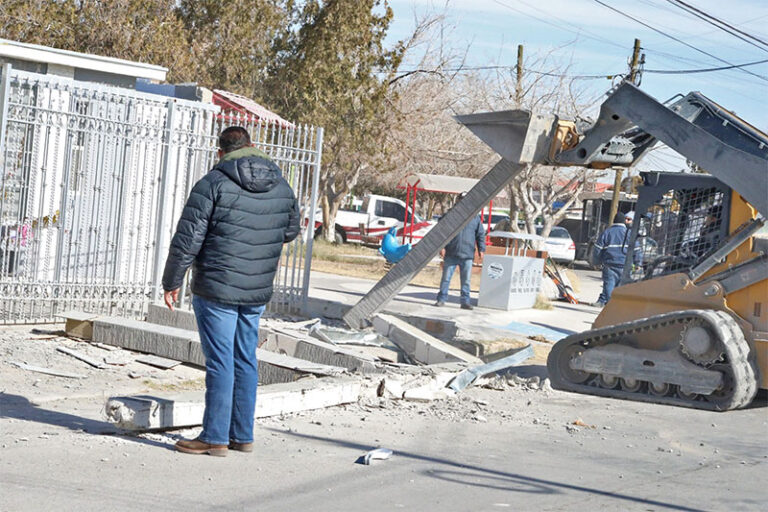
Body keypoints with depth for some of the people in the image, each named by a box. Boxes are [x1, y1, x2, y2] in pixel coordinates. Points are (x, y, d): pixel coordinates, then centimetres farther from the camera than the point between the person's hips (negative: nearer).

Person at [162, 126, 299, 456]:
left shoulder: (213, 184, -11)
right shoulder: (282, 187, 6)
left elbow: (187, 240, -12)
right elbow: (291, 231, 22)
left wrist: (171, 283, -3)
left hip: (216, 290, -5)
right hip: (258, 292, 6)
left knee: (220, 363, -1)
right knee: (246, 360, 14)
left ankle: (215, 438, 4)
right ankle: (243, 435, 20)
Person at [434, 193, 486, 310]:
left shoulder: (475, 217, 10)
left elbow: (481, 235, 12)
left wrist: (481, 249, 3)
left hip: (467, 255, 1)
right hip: (451, 254, -1)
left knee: (466, 280, 3)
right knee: (446, 278, 1)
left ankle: (465, 301, 9)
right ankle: (441, 299, 7)